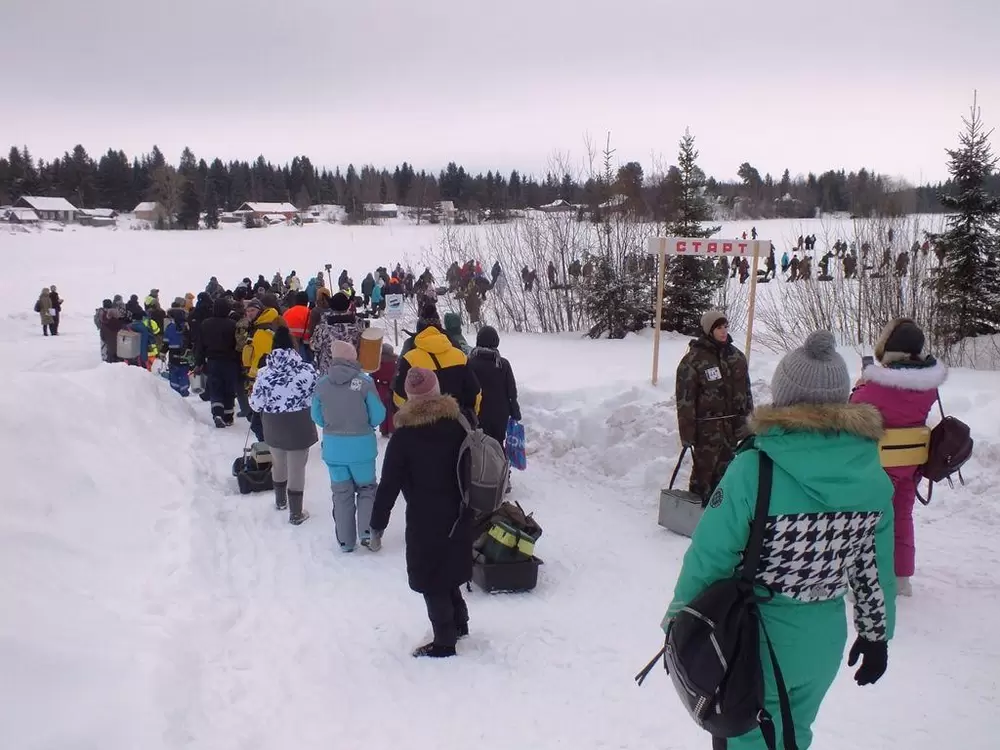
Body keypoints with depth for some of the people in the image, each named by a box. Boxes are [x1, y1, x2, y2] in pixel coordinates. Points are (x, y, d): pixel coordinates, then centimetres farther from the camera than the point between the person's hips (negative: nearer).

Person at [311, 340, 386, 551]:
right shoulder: (364, 381, -13)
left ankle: (345, 540, 20)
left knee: (341, 493, 15)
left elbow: (317, 417, 6)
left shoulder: (322, 384, -4)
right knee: (366, 488, 17)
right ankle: (367, 531, 3)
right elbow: (378, 415, -9)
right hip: (361, 445, -2)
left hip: (333, 447, 2)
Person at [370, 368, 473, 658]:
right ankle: (459, 623, 37)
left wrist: (377, 525, -6)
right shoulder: (458, 423, 0)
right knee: (447, 571, 23)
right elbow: (473, 468, 8)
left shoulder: (404, 435, -14)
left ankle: (445, 642, 15)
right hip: (457, 515, 6)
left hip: (425, 519, -6)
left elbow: (389, 484, -13)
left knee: (432, 581, 6)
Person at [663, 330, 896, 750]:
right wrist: (876, 634, 17)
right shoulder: (874, 478, -9)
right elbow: (875, 569, 1)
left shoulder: (753, 470, -23)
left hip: (756, 642, -4)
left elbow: (710, 555, -17)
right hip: (823, 645, 4)